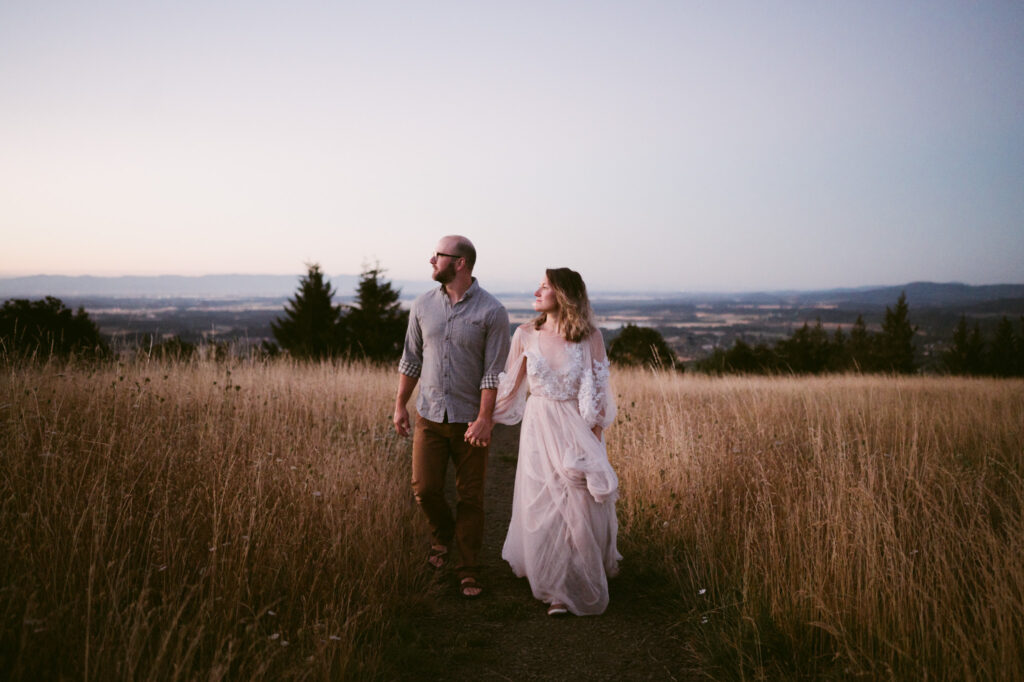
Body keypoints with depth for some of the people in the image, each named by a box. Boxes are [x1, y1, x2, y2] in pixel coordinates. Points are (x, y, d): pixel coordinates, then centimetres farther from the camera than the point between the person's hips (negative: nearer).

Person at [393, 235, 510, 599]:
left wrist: (484, 419, -16)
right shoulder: (423, 306, 4)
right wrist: (400, 405, 9)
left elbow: (494, 371, -10)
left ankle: (469, 571, 19)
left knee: (470, 498, 5)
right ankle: (443, 532, 35)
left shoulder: (491, 312, -9)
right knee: (424, 489, 2)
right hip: (429, 416, 3)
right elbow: (411, 359, 11)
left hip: (470, 420, -3)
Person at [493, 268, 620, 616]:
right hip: (539, 428, 2)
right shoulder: (526, 335, -1)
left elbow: (598, 393, -4)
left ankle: (582, 581, 25)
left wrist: (594, 439, -7)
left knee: (581, 507, 0)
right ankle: (556, 588, 25)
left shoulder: (590, 336, -7)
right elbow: (510, 385, 9)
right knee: (542, 506, 6)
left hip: (577, 429, -2)